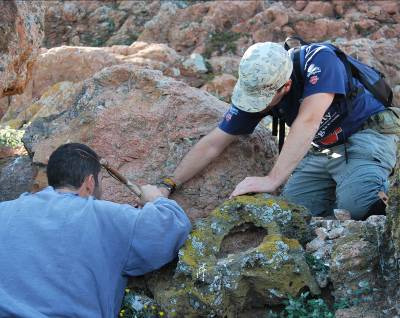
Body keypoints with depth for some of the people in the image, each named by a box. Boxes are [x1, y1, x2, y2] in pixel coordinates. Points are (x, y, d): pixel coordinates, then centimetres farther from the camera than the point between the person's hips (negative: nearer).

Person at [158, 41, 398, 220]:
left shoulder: (320, 60, -27)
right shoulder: (255, 88, -10)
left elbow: (308, 121, -40)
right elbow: (213, 144, -6)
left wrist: (272, 180, -47)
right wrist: (168, 186, -13)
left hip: (366, 135, -5)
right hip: (320, 150, 6)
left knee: (354, 201, -33)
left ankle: (377, 196, -2)